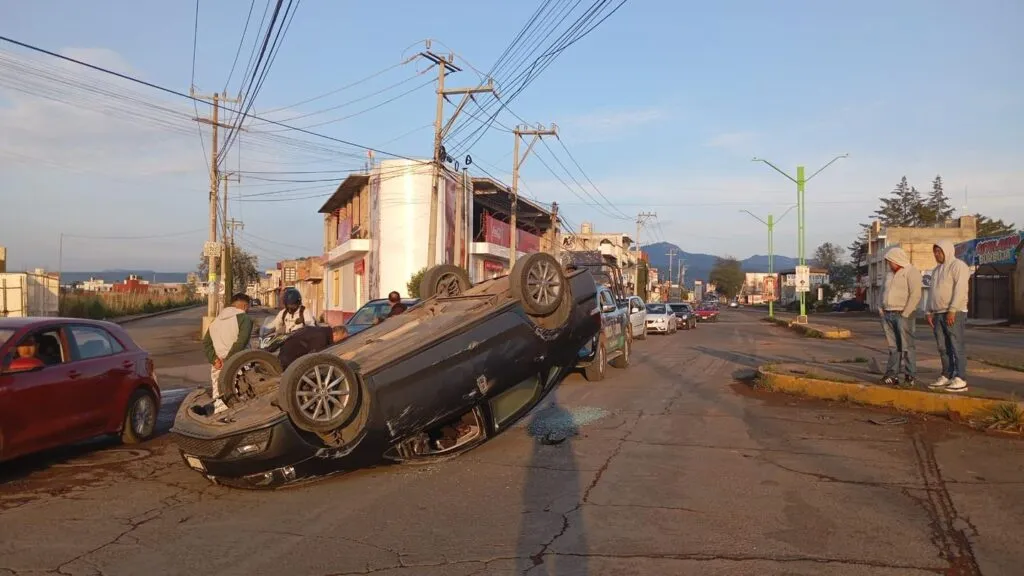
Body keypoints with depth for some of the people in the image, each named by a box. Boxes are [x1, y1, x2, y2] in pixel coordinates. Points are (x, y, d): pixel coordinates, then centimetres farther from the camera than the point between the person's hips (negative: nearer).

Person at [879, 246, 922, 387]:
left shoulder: (911, 272, -6)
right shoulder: (891, 274, 20)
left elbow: (915, 295, -15)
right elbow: (884, 292, 26)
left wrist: (905, 314, -17)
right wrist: (881, 310, 12)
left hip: (903, 315, -7)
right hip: (888, 315, 7)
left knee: (907, 346, -6)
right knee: (893, 347, 7)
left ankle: (910, 376, -3)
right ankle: (892, 375, 8)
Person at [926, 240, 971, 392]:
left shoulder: (958, 265, -6)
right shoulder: (937, 270, 21)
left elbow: (960, 289, -16)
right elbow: (933, 293, 22)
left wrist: (952, 311, -22)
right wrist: (929, 312, 14)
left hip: (954, 314, -8)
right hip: (938, 314, 8)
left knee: (956, 347, -8)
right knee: (943, 348, 8)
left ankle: (960, 381, -9)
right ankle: (946, 377, 13)